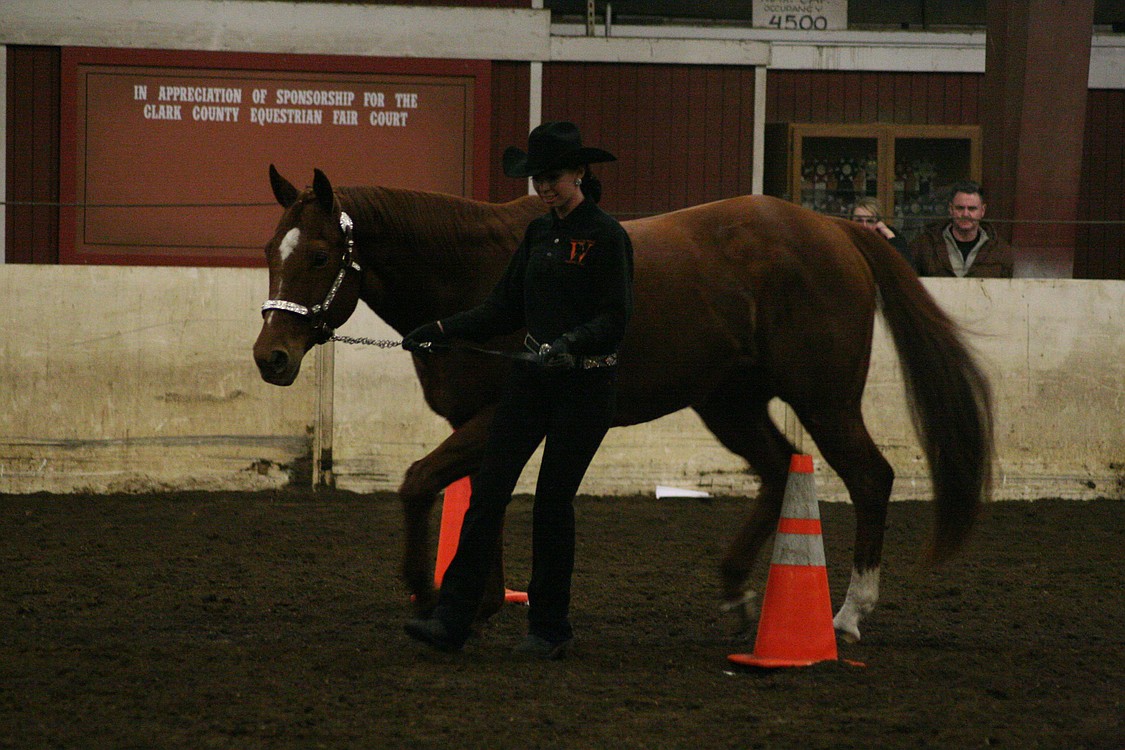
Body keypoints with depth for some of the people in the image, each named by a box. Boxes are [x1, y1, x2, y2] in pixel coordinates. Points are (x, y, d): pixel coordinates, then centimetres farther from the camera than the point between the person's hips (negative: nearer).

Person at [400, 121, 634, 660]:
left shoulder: (606, 236, -10)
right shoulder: (539, 233, 11)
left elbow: (614, 320, -15)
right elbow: (506, 310, 14)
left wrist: (571, 342, -32)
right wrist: (442, 331, 4)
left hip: (586, 383, -6)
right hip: (533, 377, 6)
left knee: (553, 500, -2)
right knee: (488, 490, -4)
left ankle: (550, 630, 12)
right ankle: (451, 620, -7)